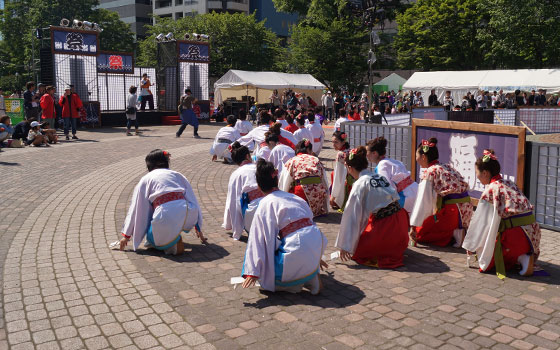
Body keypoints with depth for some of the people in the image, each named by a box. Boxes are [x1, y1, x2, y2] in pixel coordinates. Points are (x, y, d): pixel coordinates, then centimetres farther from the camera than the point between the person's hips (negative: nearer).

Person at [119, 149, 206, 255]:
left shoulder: (146, 179, 19)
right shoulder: (178, 175, 25)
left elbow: (136, 209, 21)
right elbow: (193, 200, 27)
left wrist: (127, 235, 29)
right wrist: (197, 227, 36)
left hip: (166, 217, -4)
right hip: (189, 217, 4)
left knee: (151, 236, 22)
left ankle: (173, 242, -5)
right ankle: (174, 236, 22)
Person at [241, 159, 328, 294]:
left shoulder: (266, 204, 0)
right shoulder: (294, 197, 19)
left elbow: (260, 240, -5)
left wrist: (253, 272, -4)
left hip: (297, 251, -6)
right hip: (317, 247, 6)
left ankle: (295, 283, -3)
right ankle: (311, 275, 19)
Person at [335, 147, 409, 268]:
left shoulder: (360, 184, -9)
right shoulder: (380, 176, 13)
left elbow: (352, 216, -8)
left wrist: (344, 246, -3)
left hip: (386, 228, -8)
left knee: (356, 251, 8)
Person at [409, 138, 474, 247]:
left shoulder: (430, 172, -7)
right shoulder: (448, 167, 15)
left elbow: (423, 201, -11)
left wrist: (413, 226, -9)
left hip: (452, 211, -8)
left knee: (419, 232, 3)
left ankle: (454, 234, -9)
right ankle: (459, 231, 8)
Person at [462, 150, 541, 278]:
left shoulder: (490, 190, -9)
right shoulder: (509, 183, 15)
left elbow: (480, 222, -4)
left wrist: (470, 245, 7)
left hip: (515, 234, -8)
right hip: (532, 232, 8)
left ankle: (521, 259, -7)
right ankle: (527, 256, 7)